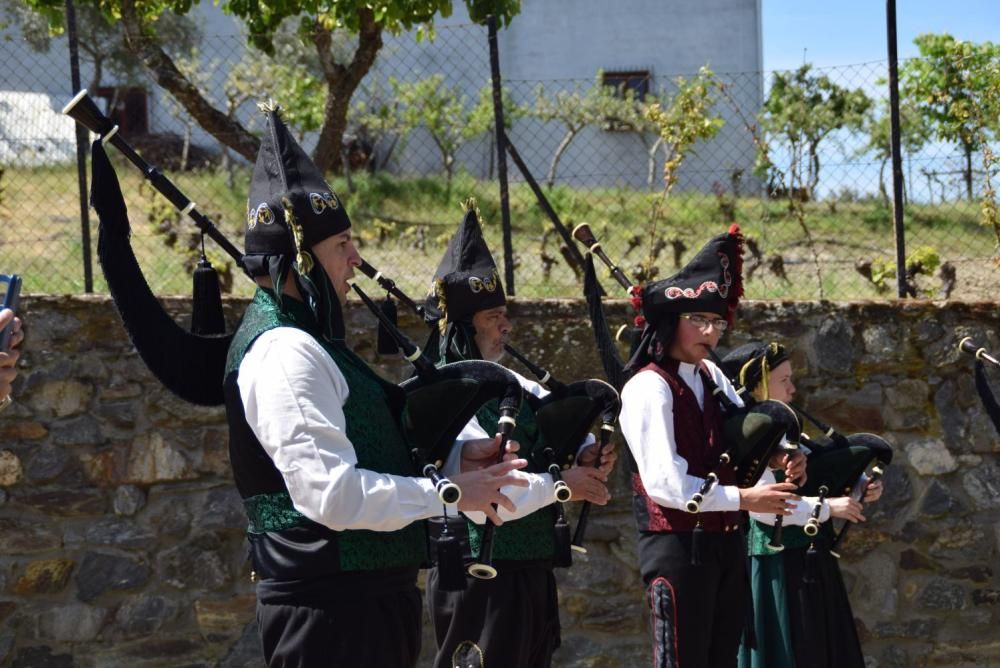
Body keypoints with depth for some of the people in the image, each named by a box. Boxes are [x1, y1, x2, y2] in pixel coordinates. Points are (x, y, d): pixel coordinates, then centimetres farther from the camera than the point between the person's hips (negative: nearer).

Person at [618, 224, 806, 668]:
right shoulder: (650, 386, -12)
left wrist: (779, 456, 3)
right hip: (678, 546, -8)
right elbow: (665, 485, -19)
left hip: (725, 544, 8)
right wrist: (743, 499, -17)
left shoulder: (711, 377, 11)